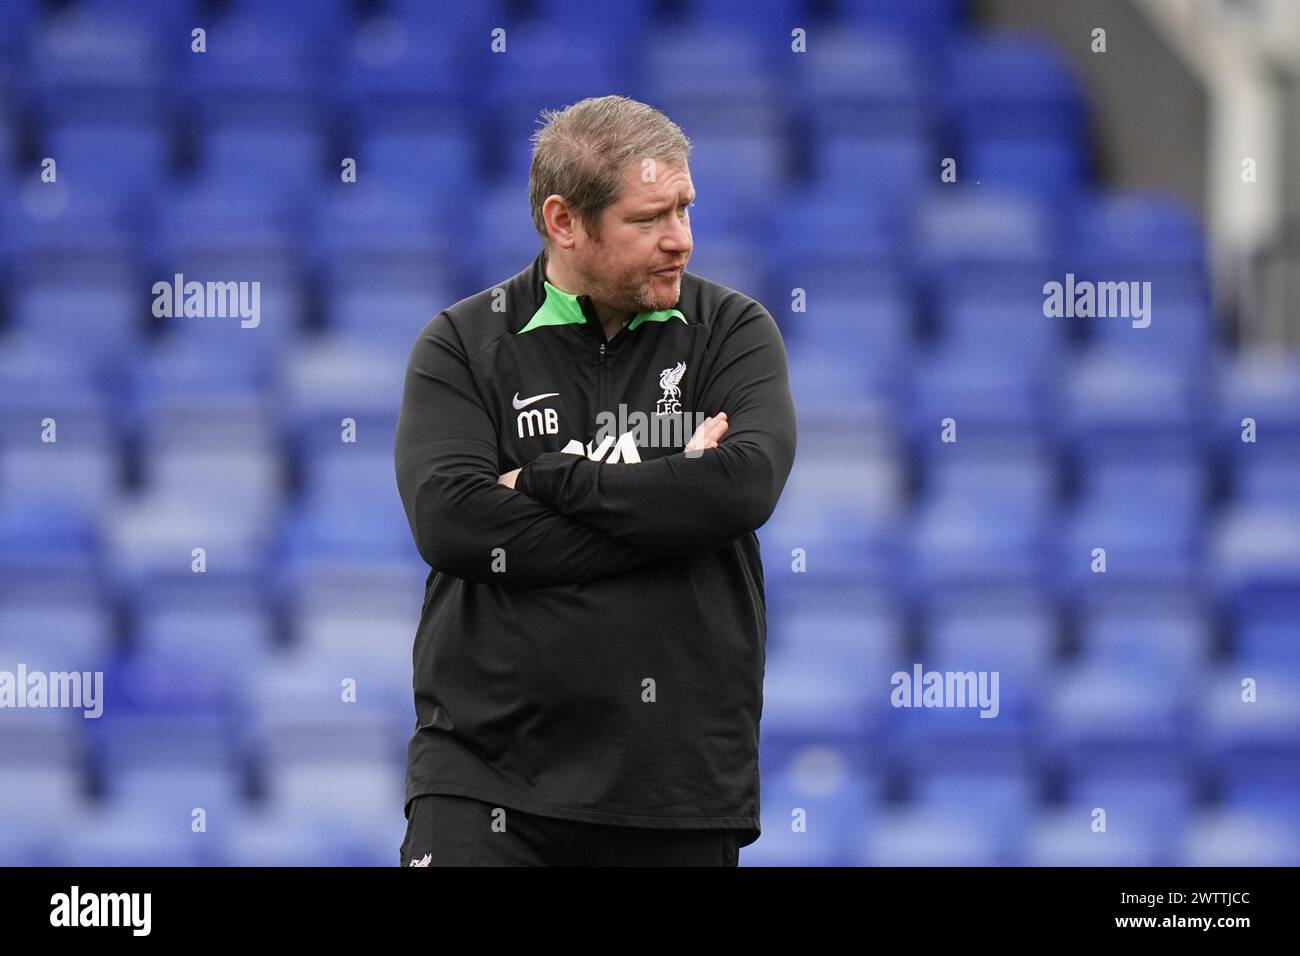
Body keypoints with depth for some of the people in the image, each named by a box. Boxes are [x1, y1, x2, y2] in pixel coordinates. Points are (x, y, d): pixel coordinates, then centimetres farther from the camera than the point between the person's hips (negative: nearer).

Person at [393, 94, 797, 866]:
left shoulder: (732, 332, 7)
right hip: (489, 770, -1)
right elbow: (448, 519, -12)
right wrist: (668, 508, -11)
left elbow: (746, 485, -12)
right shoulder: (463, 345, 4)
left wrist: (548, 479, -10)